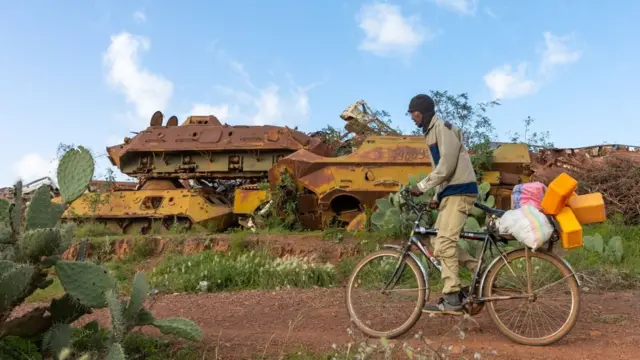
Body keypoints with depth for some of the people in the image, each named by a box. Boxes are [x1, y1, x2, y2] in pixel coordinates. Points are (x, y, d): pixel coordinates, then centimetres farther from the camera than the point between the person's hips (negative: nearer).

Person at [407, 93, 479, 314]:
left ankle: (451, 299, -10)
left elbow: (447, 166, -20)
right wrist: (436, 197, 14)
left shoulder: (444, 128, -9)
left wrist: (422, 186, -17)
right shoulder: (430, 134, 21)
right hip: (449, 192, 10)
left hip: (460, 190, -10)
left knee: (444, 242, -15)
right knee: (439, 241, 8)